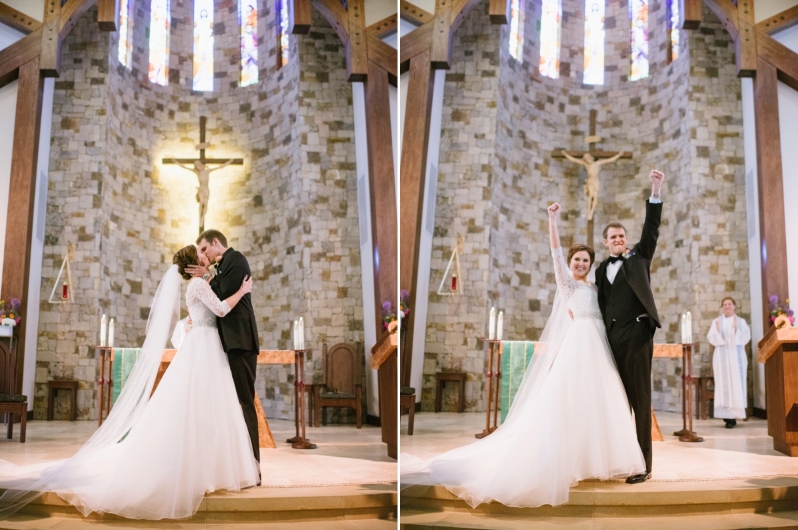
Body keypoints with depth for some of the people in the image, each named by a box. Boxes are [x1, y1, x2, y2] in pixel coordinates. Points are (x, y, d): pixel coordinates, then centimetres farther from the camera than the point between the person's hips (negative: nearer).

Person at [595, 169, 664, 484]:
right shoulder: (601, 270, 17)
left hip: (636, 333, -4)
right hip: (612, 337, 4)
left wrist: (656, 193, -12)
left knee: (640, 398, -4)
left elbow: (651, 229, -2)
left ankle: (643, 465, -2)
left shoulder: (638, 256, 9)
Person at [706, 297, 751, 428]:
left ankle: (735, 412, -1)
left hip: (736, 356, 0)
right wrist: (717, 331, -19)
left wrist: (736, 329, -18)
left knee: (736, 383, -4)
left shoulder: (741, 322, 8)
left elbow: (746, 338, -3)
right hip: (722, 356, 0)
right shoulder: (716, 321, 7)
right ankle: (728, 415, -1)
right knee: (724, 384, -4)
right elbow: (711, 338, -1)